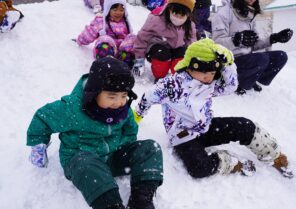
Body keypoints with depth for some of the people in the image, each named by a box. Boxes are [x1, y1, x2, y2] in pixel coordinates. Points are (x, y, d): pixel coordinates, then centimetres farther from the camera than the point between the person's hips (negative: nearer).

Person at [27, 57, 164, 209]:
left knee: (150, 148, -13)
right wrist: (38, 147, 2)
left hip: (114, 156, 5)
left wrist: (127, 151, 9)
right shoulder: (72, 109, -22)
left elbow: (130, 129, 17)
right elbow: (42, 118, -6)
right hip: (80, 159, -5)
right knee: (87, 165, -42)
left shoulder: (124, 109, -5)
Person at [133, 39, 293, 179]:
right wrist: (136, 115, 6)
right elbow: (148, 98, -11)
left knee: (246, 127, -8)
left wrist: (227, 64, -11)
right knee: (200, 169, -34)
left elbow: (230, 85, 5)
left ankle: (276, 157, 7)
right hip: (184, 137, -6)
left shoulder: (209, 84, -1)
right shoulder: (173, 85, -23)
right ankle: (234, 164, -11)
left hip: (207, 128, 6)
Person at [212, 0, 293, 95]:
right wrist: (237, 39, -38)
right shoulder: (225, 12, -13)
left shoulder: (251, 15, 8)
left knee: (281, 56, -3)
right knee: (262, 58, -29)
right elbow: (217, 42, -21)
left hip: (246, 58, 8)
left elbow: (255, 43, 11)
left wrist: (275, 38, -2)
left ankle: (252, 81, 7)